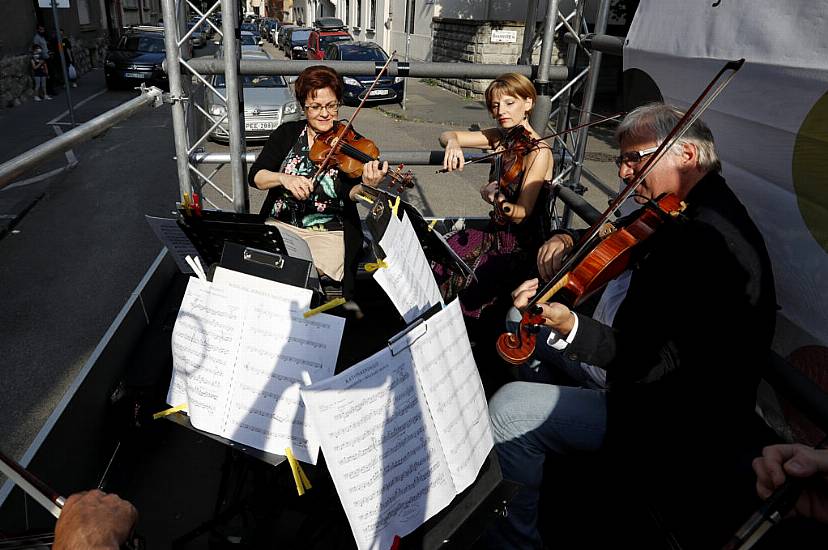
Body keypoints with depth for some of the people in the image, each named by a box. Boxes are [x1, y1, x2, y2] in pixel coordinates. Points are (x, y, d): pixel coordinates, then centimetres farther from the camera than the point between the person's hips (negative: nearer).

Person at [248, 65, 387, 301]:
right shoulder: (287, 133, 6)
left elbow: (350, 195, -13)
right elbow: (255, 176, -3)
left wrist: (365, 186, -36)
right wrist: (284, 178, -24)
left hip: (329, 232, -3)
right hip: (280, 224, 3)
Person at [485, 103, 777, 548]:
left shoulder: (709, 241, -29)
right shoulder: (675, 212, 1)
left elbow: (662, 365, -32)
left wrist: (569, 326, -42)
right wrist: (569, 241, -3)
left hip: (660, 414, -10)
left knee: (506, 409, -18)